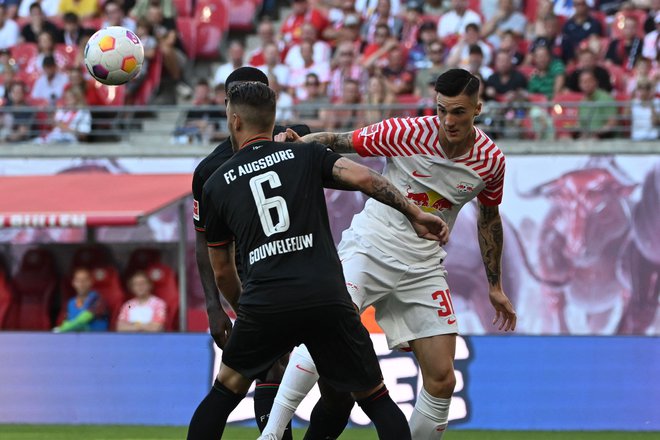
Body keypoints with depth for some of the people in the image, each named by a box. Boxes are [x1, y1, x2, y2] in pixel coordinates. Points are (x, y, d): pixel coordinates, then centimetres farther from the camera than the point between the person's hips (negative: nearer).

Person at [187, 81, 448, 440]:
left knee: (226, 391, 22)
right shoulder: (306, 156, 14)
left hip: (264, 303, 1)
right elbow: (363, 178, -4)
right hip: (327, 297, 0)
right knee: (375, 398, 12)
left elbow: (221, 271, 22)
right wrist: (415, 214, 0)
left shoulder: (216, 184, 16)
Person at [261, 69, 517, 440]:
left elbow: (489, 217, 14)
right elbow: (342, 142, -6)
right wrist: (296, 143, -26)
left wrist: (495, 286, 18)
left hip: (424, 267, 4)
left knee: (442, 380, -5)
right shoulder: (407, 132, -14)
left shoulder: (491, 160, -3)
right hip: (370, 247, -4)